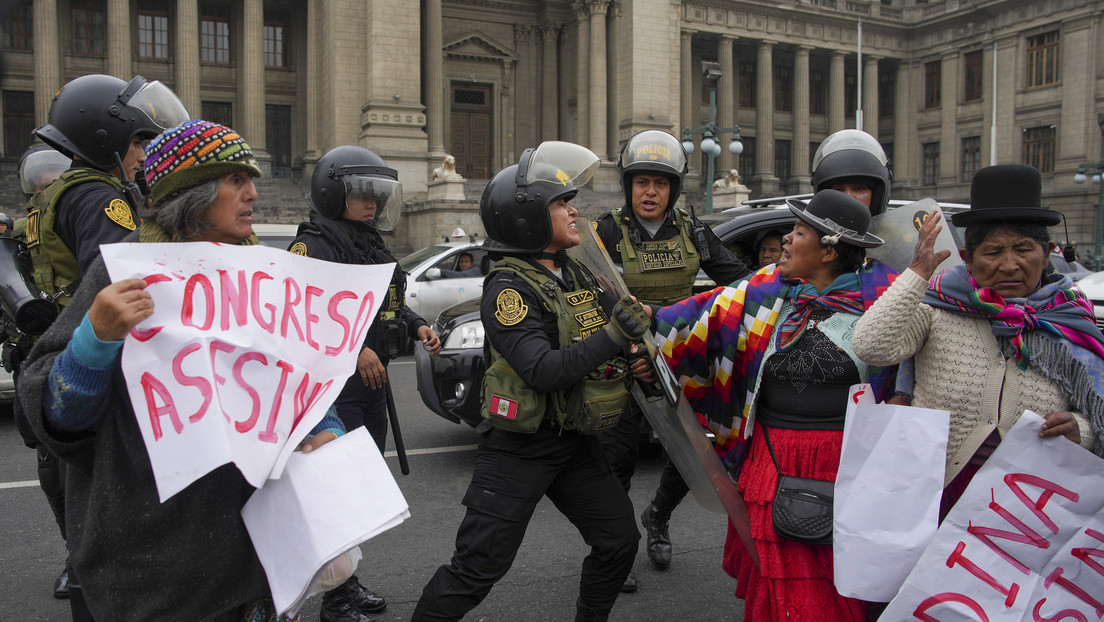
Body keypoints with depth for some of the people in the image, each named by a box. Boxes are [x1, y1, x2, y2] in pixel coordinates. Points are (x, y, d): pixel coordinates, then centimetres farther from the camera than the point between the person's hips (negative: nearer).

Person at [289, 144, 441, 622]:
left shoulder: (372, 244, 17)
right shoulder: (316, 244, -12)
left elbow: (389, 302, 27)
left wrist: (417, 327, 9)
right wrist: (354, 349, -26)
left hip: (372, 381, 10)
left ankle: (348, 580, 31)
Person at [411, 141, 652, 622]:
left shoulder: (575, 275, 6)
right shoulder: (508, 289, -18)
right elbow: (545, 371, -28)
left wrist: (635, 363, -3)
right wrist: (612, 337, -29)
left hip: (575, 441, 8)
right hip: (520, 449, -7)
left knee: (619, 541, 12)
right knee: (479, 566, -3)